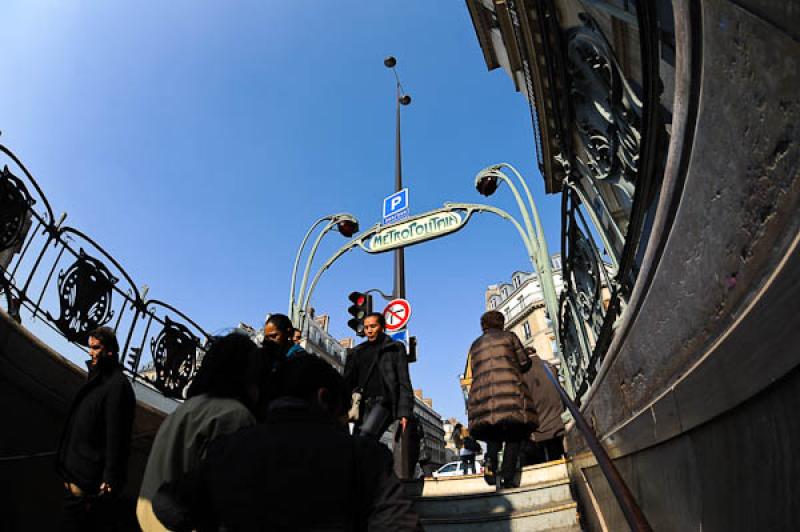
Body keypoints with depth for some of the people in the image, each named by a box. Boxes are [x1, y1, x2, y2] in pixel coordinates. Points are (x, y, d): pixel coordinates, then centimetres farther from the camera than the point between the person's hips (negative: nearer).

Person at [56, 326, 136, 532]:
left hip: (91, 482, -9)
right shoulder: (97, 380, 12)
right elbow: (79, 428, 16)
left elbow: (116, 438, -22)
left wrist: (110, 481, -21)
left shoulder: (117, 385, -19)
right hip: (76, 475, 9)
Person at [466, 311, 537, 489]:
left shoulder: (475, 345, 23)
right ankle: (508, 477, -8)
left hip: (481, 391, 3)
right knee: (514, 435, 4)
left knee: (493, 433, 16)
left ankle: (490, 459, -11)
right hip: (509, 390, -3)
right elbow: (524, 363, 12)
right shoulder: (509, 336, 13)